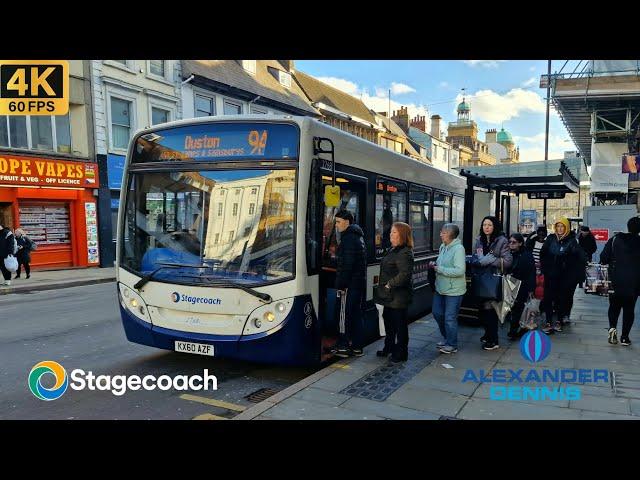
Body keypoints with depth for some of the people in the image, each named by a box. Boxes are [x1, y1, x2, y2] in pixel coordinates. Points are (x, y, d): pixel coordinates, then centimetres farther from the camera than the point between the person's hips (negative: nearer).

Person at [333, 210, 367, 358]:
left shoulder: (348, 239, -15)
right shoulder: (358, 237, 16)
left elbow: (346, 265, -21)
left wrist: (341, 285, -18)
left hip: (350, 284, -10)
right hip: (360, 282, 10)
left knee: (345, 314, -2)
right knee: (356, 314, 13)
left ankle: (343, 346, 5)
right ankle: (357, 347, 18)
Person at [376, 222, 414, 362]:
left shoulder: (405, 253, -20)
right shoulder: (393, 250, 13)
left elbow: (405, 274, -30)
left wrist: (390, 284, -24)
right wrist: (382, 283, 13)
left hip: (399, 296, -11)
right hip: (390, 295, 11)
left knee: (400, 324, 2)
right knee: (388, 321, 21)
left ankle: (401, 353, 16)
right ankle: (389, 348, 37)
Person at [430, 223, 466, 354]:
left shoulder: (458, 249, -20)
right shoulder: (443, 247, 6)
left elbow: (460, 270, -28)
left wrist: (439, 269, -23)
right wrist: (435, 265, 0)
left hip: (453, 290, -9)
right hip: (440, 288, 9)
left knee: (450, 318, 2)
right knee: (437, 314, 18)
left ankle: (452, 345, 20)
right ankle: (447, 338, 38)